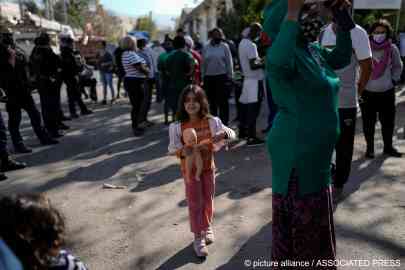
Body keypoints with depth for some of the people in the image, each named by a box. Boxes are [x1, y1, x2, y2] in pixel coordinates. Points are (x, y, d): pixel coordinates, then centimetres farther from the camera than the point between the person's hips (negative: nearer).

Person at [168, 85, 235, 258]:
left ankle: (207, 227, 43)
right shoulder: (177, 126, -14)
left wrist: (223, 134, -30)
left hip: (208, 167, 2)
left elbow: (232, 133, -8)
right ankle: (198, 238, 21)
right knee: (195, 203, 6)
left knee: (208, 200, 17)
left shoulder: (211, 122, -10)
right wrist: (181, 151, -33)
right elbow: (172, 147, -12)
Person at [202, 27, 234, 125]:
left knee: (223, 101, -2)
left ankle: (224, 122, 5)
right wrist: (203, 76, 9)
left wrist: (229, 75, -3)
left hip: (222, 76, -3)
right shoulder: (206, 48, 10)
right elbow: (203, 63, 12)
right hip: (209, 77, 3)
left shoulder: (224, 46, 3)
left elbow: (229, 62, 2)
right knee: (212, 101, 10)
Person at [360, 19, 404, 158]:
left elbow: (398, 66, 15)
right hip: (367, 92, -2)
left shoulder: (392, 49, -2)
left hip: (387, 92, 2)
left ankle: (388, 147, 26)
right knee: (368, 123, 6)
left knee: (388, 122, 10)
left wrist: (394, 80, 4)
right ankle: (370, 148, 21)